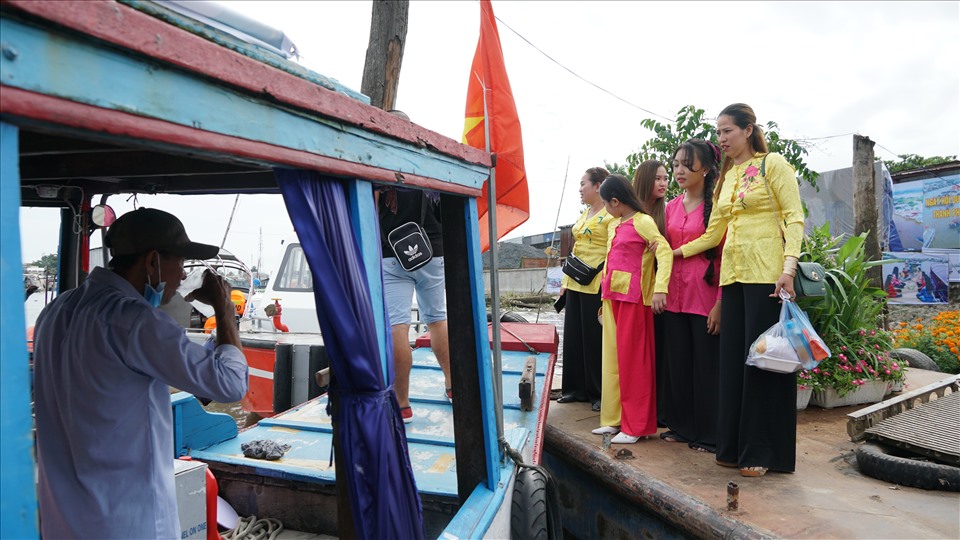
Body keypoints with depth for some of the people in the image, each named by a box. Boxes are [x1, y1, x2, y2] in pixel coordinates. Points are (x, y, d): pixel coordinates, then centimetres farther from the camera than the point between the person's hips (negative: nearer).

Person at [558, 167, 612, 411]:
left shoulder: (611, 214, -9)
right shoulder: (584, 214, 17)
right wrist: (566, 280, 17)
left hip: (596, 284, -8)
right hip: (575, 283, 8)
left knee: (595, 338, -1)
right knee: (574, 336, 11)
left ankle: (599, 393, 12)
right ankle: (576, 388, 22)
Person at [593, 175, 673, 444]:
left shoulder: (642, 221, -9)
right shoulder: (615, 225, 15)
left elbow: (665, 250, -19)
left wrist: (660, 288, -29)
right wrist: (605, 297, 16)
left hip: (633, 298, -8)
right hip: (612, 297, 8)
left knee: (632, 360, -2)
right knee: (612, 358, 11)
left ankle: (635, 426, 7)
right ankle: (614, 418, 21)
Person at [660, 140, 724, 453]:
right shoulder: (672, 207, 13)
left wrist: (720, 303, -15)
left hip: (706, 296, -6)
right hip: (675, 295, 6)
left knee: (707, 365, 1)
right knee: (678, 363, 11)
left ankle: (709, 435, 13)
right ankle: (682, 426, 24)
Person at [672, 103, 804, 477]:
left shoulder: (773, 164, 0)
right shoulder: (726, 177, 18)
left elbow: (794, 218, -7)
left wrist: (788, 268, -18)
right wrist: (675, 252, 13)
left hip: (766, 274, -6)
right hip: (733, 275, 7)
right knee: (733, 359, 6)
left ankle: (761, 452, 7)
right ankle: (735, 447, 15)